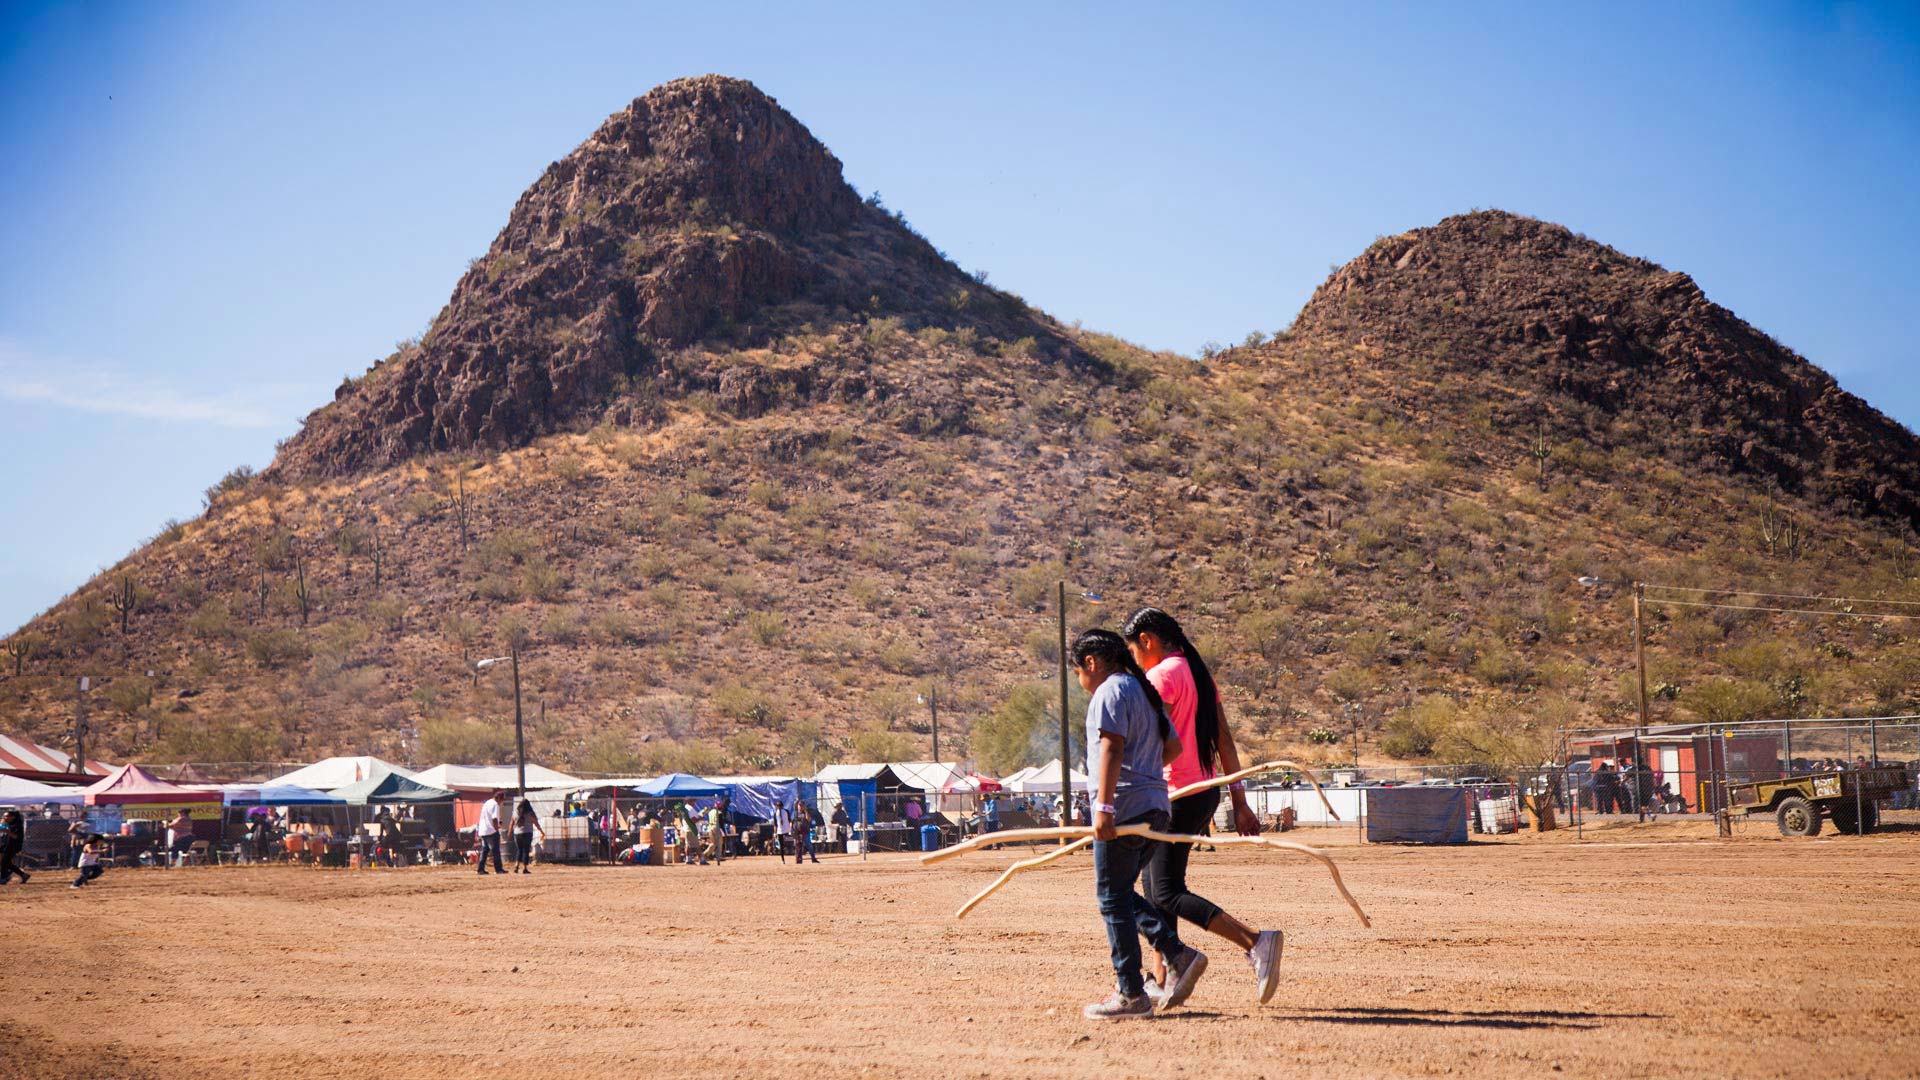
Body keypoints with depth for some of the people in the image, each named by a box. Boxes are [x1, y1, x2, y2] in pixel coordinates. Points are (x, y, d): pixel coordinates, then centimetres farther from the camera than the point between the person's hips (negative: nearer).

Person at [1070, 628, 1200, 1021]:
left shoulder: (1111, 691, -7)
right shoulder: (1144, 691, 21)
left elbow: (1111, 748, -19)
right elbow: (1173, 746, 28)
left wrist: (1104, 805, -25)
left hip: (1124, 808, -9)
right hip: (1155, 807, 9)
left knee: (1113, 899, -3)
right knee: (1120, 896, 17)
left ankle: (1131, 995, -3)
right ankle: (1178, 955, 4)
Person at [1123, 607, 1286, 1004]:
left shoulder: (1161, 676, -12)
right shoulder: (1198, 674, 16)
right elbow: (1225, 743, 15)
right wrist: (1239, 801, 16)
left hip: (1178, 794, -10)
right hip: (1206, 791, 10)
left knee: (1168, 893, -9)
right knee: (1154, 884, 15)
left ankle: (1256, 942, -22)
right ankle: (1164, 982, 16)